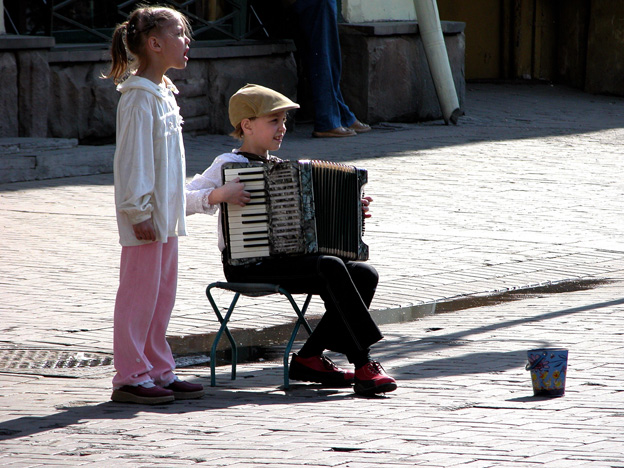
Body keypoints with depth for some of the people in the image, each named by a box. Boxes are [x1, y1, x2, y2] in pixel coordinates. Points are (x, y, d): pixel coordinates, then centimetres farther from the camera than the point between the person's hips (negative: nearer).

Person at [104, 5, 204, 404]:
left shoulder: (164, 92, 14)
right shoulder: (139, 97, -15)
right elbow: (132, 156, -18)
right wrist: (140, 211, -20)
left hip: (166, 213, 9)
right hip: (146, 215, -9)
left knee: (163, 292, 12)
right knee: (140, 292, -4)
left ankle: (159, 371, 18)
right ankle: (130, 377, 1)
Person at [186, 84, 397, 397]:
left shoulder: (278, 167, 20)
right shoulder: (229, 165, -4)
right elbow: (182, 200, -14)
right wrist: (220, 195, -29)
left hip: (283, 259, 8)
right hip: (247, 265, -8)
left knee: (364, 275, -10)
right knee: (331, 267, -29)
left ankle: (310, 357, -6)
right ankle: (364, 365, -29)